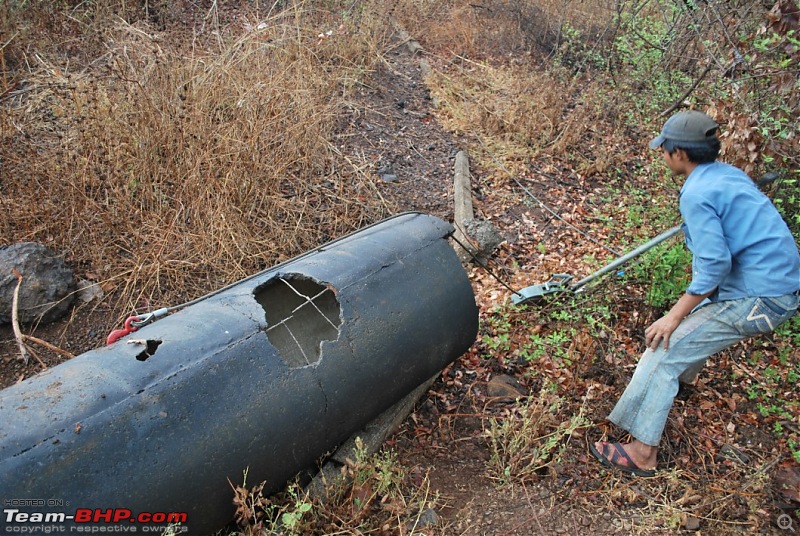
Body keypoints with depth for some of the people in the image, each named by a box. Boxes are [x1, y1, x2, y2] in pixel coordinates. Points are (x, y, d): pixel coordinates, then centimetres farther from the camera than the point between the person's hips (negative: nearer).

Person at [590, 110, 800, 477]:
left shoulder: (697, 193, -18)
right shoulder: (728, 173, 11)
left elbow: (714, 265, -23)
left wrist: (673, 317, -17)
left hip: (758, 298, -10)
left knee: (665, 352, -9)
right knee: (697, 311, 33)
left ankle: (641, 453, -3)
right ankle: (684, 375, 57)